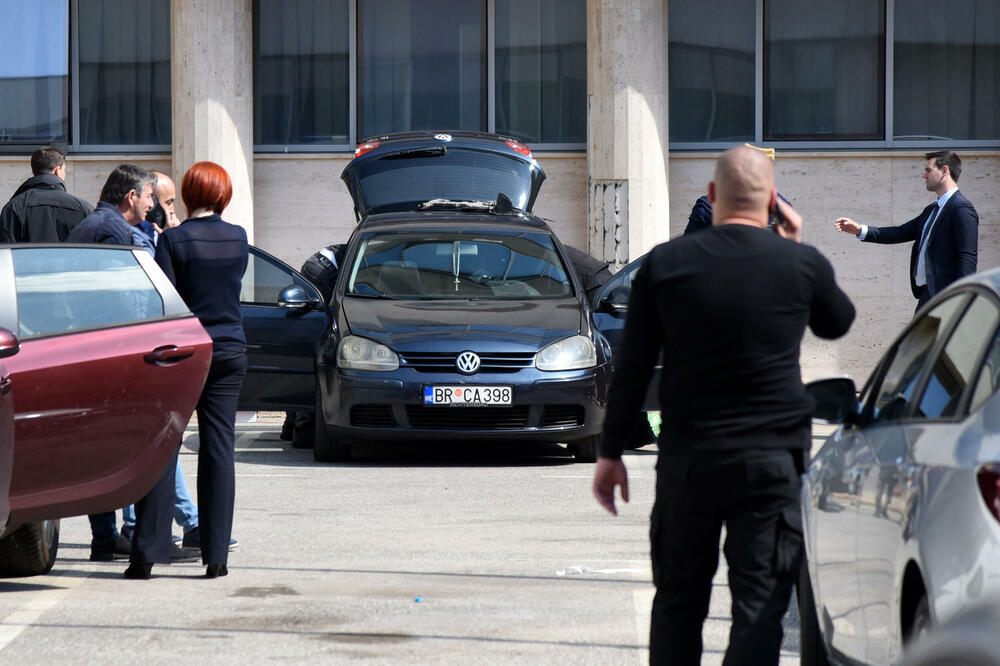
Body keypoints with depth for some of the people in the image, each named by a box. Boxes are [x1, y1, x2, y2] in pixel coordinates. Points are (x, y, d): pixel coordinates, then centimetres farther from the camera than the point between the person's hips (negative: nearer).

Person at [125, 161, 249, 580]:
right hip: (229, 351, 3)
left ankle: (146, 554, -3)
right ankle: (216, 555, 3)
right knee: (219, 448, 5)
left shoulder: (173, 240, -9)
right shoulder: (238, 238, 4)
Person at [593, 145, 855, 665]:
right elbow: (837, 323, 18)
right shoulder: (802, 264, -4)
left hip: (686, 460, 2)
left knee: (678, 604, 16)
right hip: (771, 462, -2)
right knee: (759, 606, -3)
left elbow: (631, 369, 2)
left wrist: (610, 452, 10)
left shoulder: (664, 264, -1)